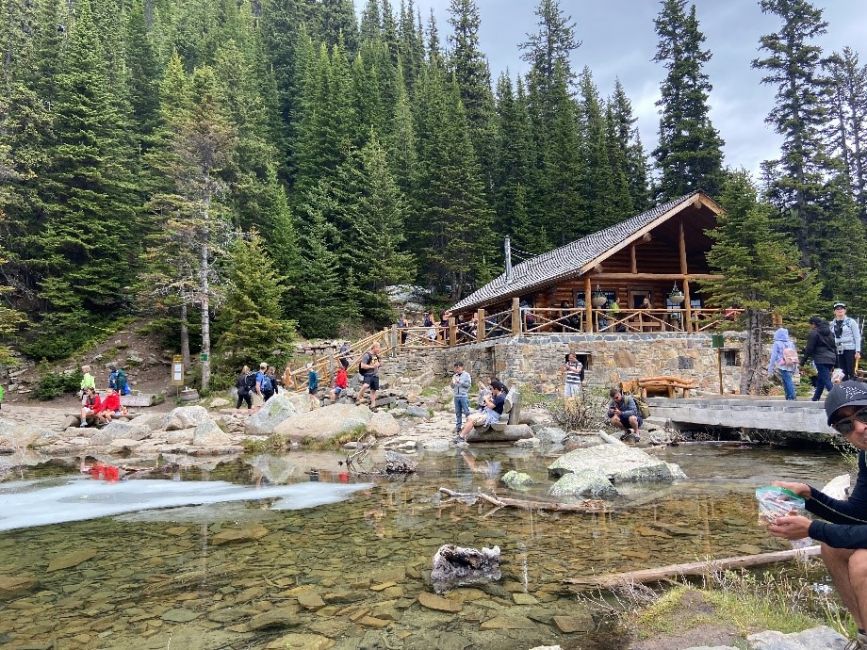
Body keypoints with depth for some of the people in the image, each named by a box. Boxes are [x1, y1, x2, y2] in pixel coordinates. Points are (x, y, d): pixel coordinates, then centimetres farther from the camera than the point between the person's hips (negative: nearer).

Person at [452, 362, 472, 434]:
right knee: (458, 412, 7)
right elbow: (452, 387, 18)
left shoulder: (466, 375, 1)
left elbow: (468, 384, -8)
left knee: (466, 411, -6)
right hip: (456, 396, 5)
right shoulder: (454, 376, 15)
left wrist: (460, 382, -13)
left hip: (464, 396, -5)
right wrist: (453, 383, -4)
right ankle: (458, 427, 11)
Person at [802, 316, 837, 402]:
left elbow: (809, 349, -9)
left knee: (826, 381, -9)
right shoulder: (829, 332, 18)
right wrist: (833, 363, 25)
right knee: (820, 381, 16)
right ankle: (815, 399, 22)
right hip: (831, 360, 8)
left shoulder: (813, 333, -6)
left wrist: (802, 361, 0)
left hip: (821, 360, -8)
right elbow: (834, 347, 21)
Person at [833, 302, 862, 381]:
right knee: (842, 373, 6)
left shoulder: (851, 321, 0)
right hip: (838, 351, 4)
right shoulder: (832, 324, 10)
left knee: (851, 372, -5)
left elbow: (857, 337, -2)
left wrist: (858, 351, -9)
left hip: (850, 350, -4)